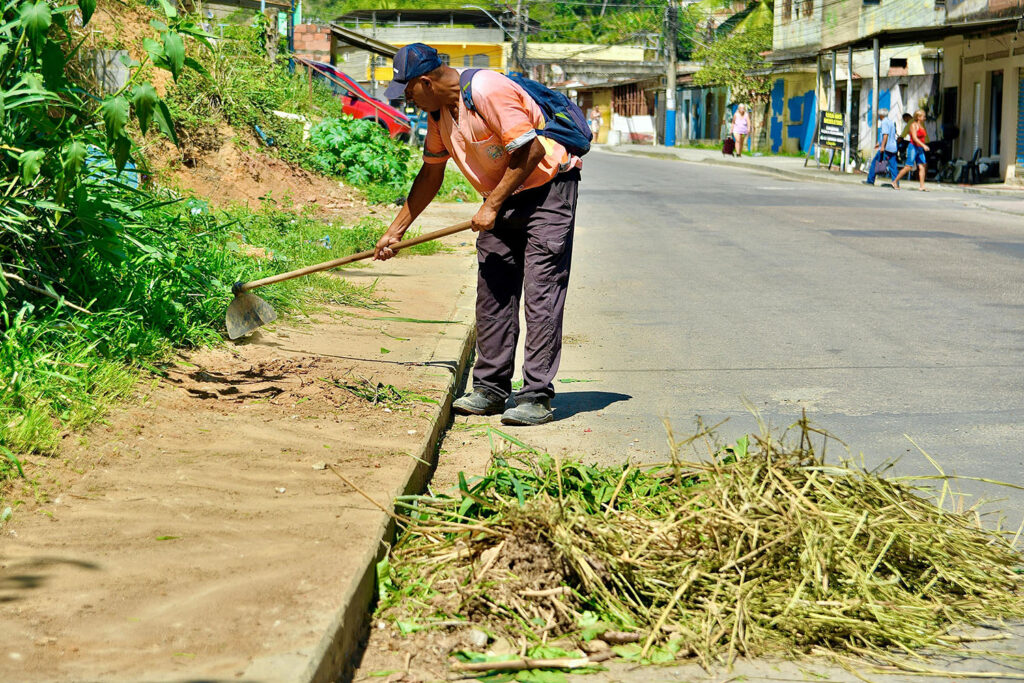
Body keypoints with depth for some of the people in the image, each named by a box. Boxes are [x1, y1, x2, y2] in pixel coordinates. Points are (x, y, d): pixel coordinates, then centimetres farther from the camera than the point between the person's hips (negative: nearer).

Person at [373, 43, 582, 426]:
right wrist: (396, 230, 16)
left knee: (541, 294, -12)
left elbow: (531, 151, -25)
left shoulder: (486, 90, -24)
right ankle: (490, 389, 13)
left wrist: (492, 206, -20)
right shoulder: (439, 110, 4)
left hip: (547, 188, -9)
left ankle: (537, 397, -12)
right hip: (503, 196, 9)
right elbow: (431, 174, 16)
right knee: (492, 292, 6)